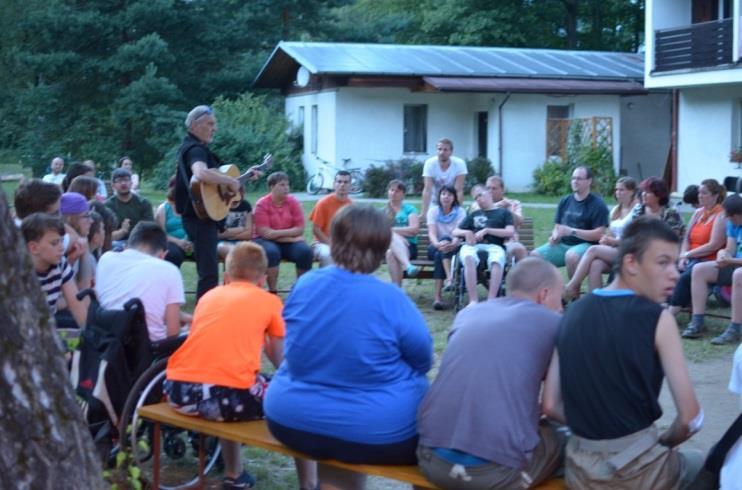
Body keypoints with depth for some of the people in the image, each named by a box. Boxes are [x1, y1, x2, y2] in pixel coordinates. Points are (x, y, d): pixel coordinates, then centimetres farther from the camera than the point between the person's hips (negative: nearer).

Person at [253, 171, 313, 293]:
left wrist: (277, 233, -14)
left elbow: (299, 229, -5)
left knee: (305, 251, -25)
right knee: (272, 251, -36)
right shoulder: (262, 204, -11)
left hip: (289, 242, 3)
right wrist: (289, 235, -15)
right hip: (266, 241, -3)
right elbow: (265, 233, -18)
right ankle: (272, 290, -22)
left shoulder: (293, 202, -2)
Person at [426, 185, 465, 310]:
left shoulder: (460, 212, 0)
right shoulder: (433, 211, 2)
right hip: (435, 247, 1)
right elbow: (432, 233, -12)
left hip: (454, 248, -1)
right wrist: (438, 244, -36)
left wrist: (453, 244, -39)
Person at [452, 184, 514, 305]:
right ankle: (473, 300, -41)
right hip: (473, 245, 2)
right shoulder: (473, 215, 32)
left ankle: (491, 300, -43)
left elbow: (510, 232, 6)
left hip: (494, 246, -2)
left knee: (497, 261, -40)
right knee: (469, 258, -38)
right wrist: (466, 233, 4)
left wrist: (486, 230, -1)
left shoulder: (503, 212, 22)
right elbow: (455, 232, 28)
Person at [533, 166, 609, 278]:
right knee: (535, 255, -15)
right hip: (562, 243, 6)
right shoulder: (565, 201, 14)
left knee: (571, 255, -38)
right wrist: (555, 235, -5)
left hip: (585, 244, -6)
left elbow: (598, 234, -12)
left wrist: (571, 231, -18)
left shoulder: (597, 204, -4)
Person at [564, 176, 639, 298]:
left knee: (593, 250, -26)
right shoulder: (615, 210, 20)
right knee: (595, 265, -28)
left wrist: (614, 241, -13)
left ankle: (572, 286, -25)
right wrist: (606, 239, -6)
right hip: (611, 252, 5)